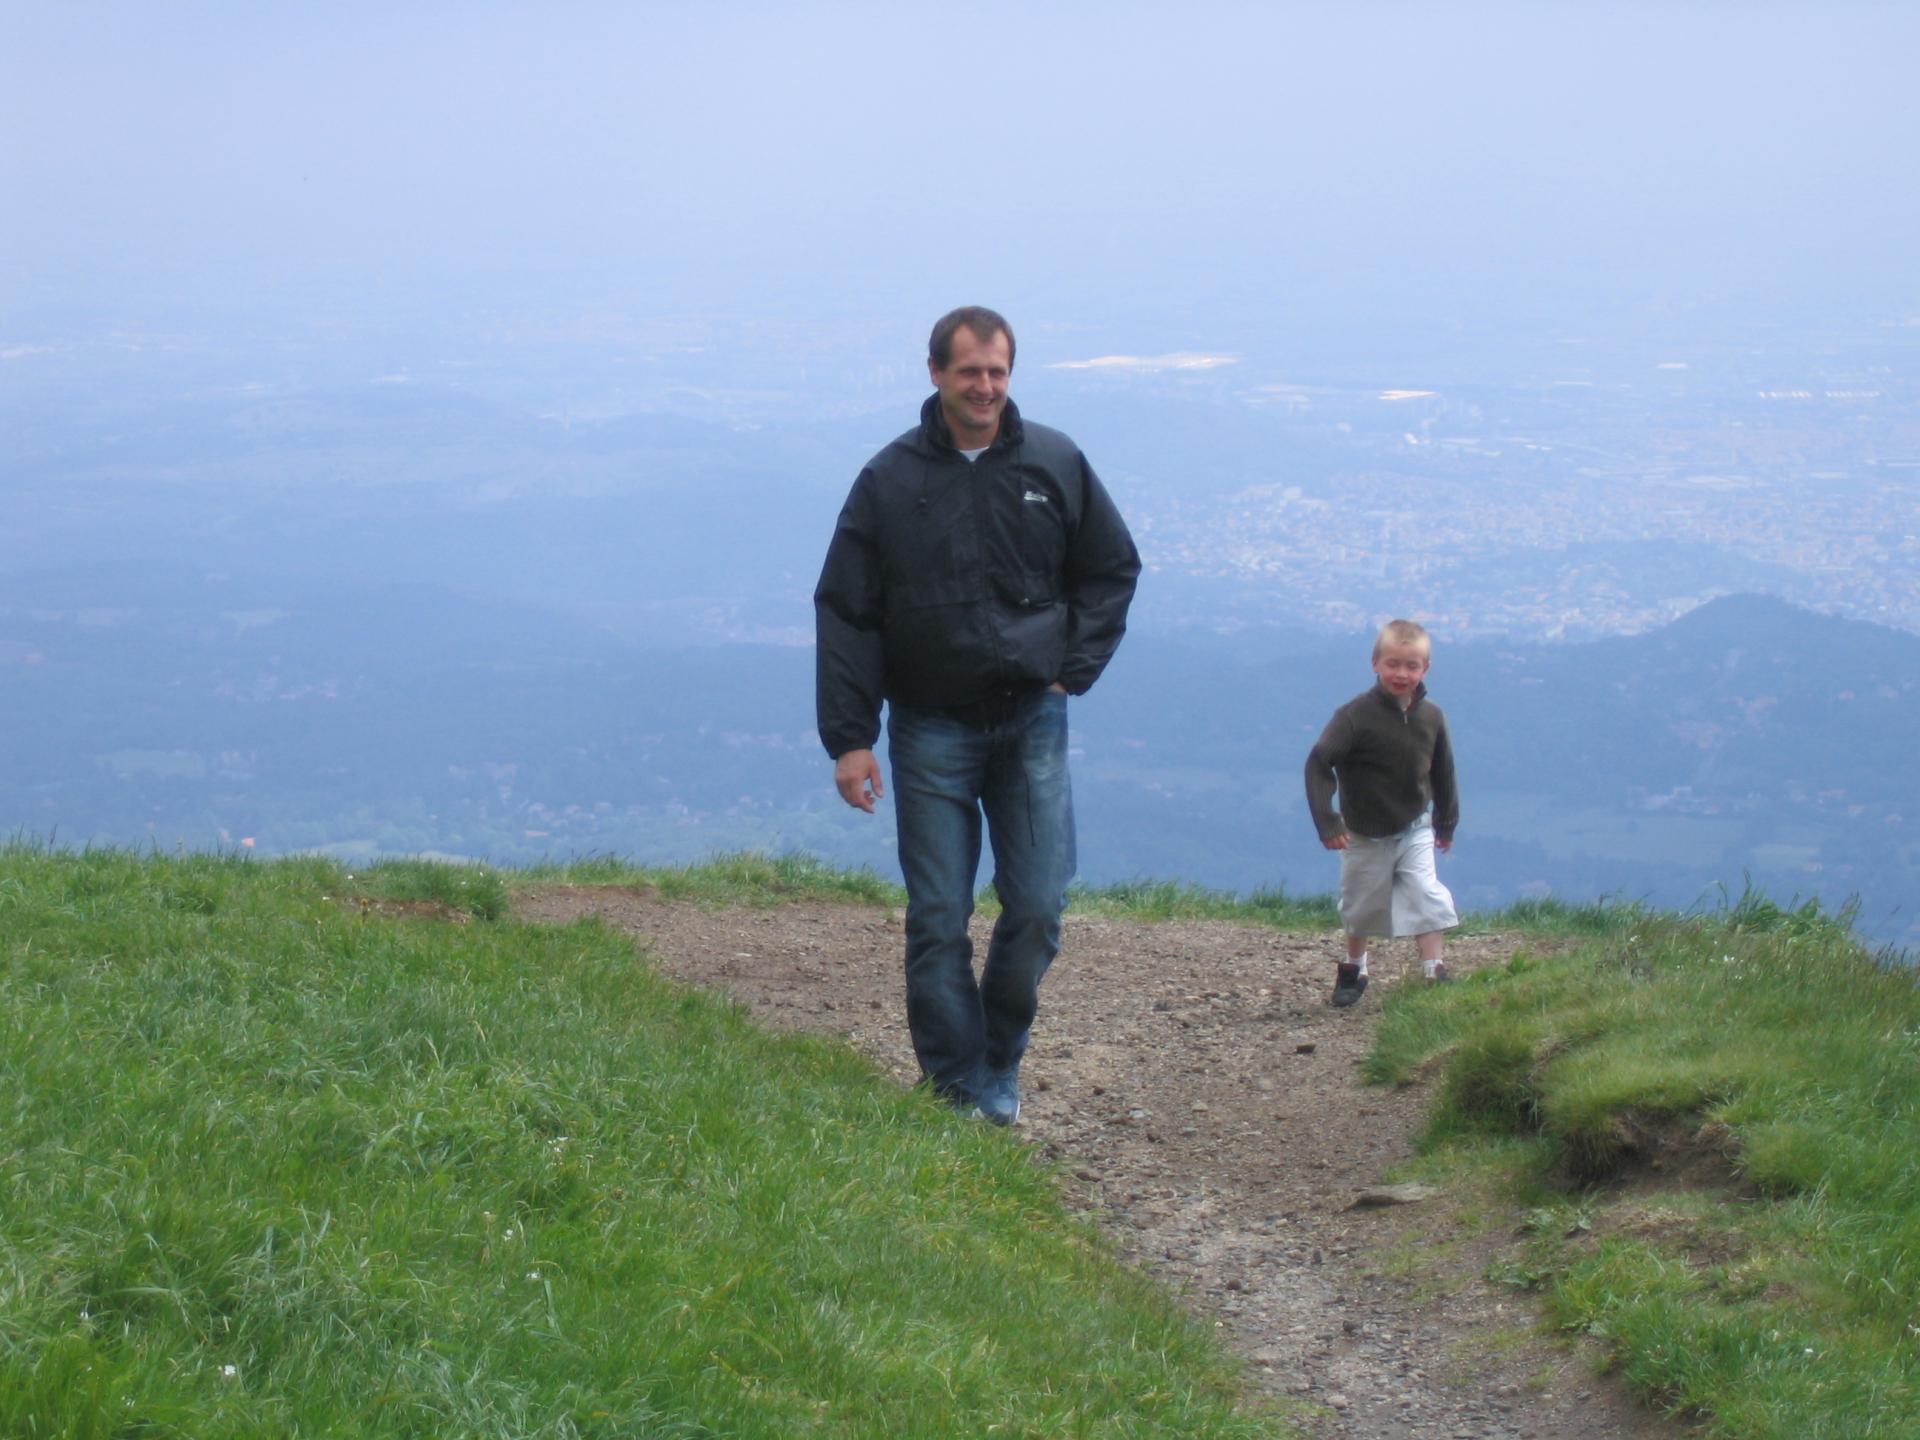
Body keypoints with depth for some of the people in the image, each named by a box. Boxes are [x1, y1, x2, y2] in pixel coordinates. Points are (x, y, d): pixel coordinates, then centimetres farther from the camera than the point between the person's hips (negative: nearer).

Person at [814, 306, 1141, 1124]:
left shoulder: (1056, 466, 4)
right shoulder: (890, 480, -1)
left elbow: (1113, 571, 16)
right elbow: (844, 615, 1)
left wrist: (1072, 671, 3)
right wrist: (848, 739, -6)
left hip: (1031, 721, 1)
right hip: (930, 730, -1)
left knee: (1039, 906, -1)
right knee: (938, 920, -1)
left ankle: (1000, 1063, 19)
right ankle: (955, 1087, 7)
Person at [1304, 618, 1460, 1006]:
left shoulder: (1431, 717, -8)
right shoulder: (1356, 716, -22)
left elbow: (1442, 773, 6)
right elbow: (1318, 763, -22)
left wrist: (1446, 824, 14)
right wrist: (1326, 822, -27)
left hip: (1413, 828, 2)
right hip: (1364, 834, -2)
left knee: (1427, 896, -12)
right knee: (1361, 906, 13)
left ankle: (1435, 974, -10)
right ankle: (1353, 970, 35)